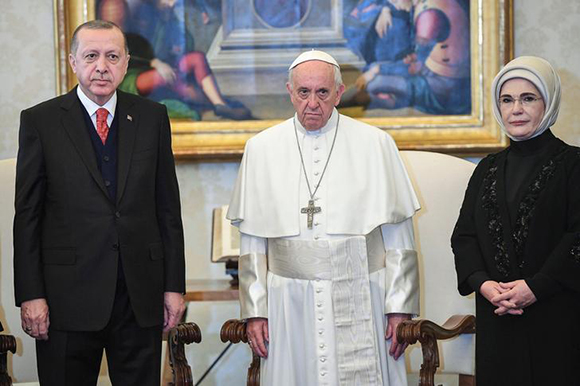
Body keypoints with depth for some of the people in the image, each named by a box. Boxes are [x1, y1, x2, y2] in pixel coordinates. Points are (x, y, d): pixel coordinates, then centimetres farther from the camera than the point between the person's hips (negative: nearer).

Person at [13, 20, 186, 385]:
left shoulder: (152, 117, 7)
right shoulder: (40, 121, 0)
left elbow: (168, 207, 8)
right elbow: (27, 215, -1)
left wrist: (174, 285, 4)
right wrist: (30, 295, -7)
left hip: (141, 295, 2)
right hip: (68, 296, -2)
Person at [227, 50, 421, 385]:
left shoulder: (376, 144, 3)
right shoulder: (261, 149, 8)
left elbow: (398, 235, 2)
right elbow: (252, 240, 8)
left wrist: (400, 307, -3)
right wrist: (255, 310, 3)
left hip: (360, 304, -1)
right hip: (290, 305, 1)